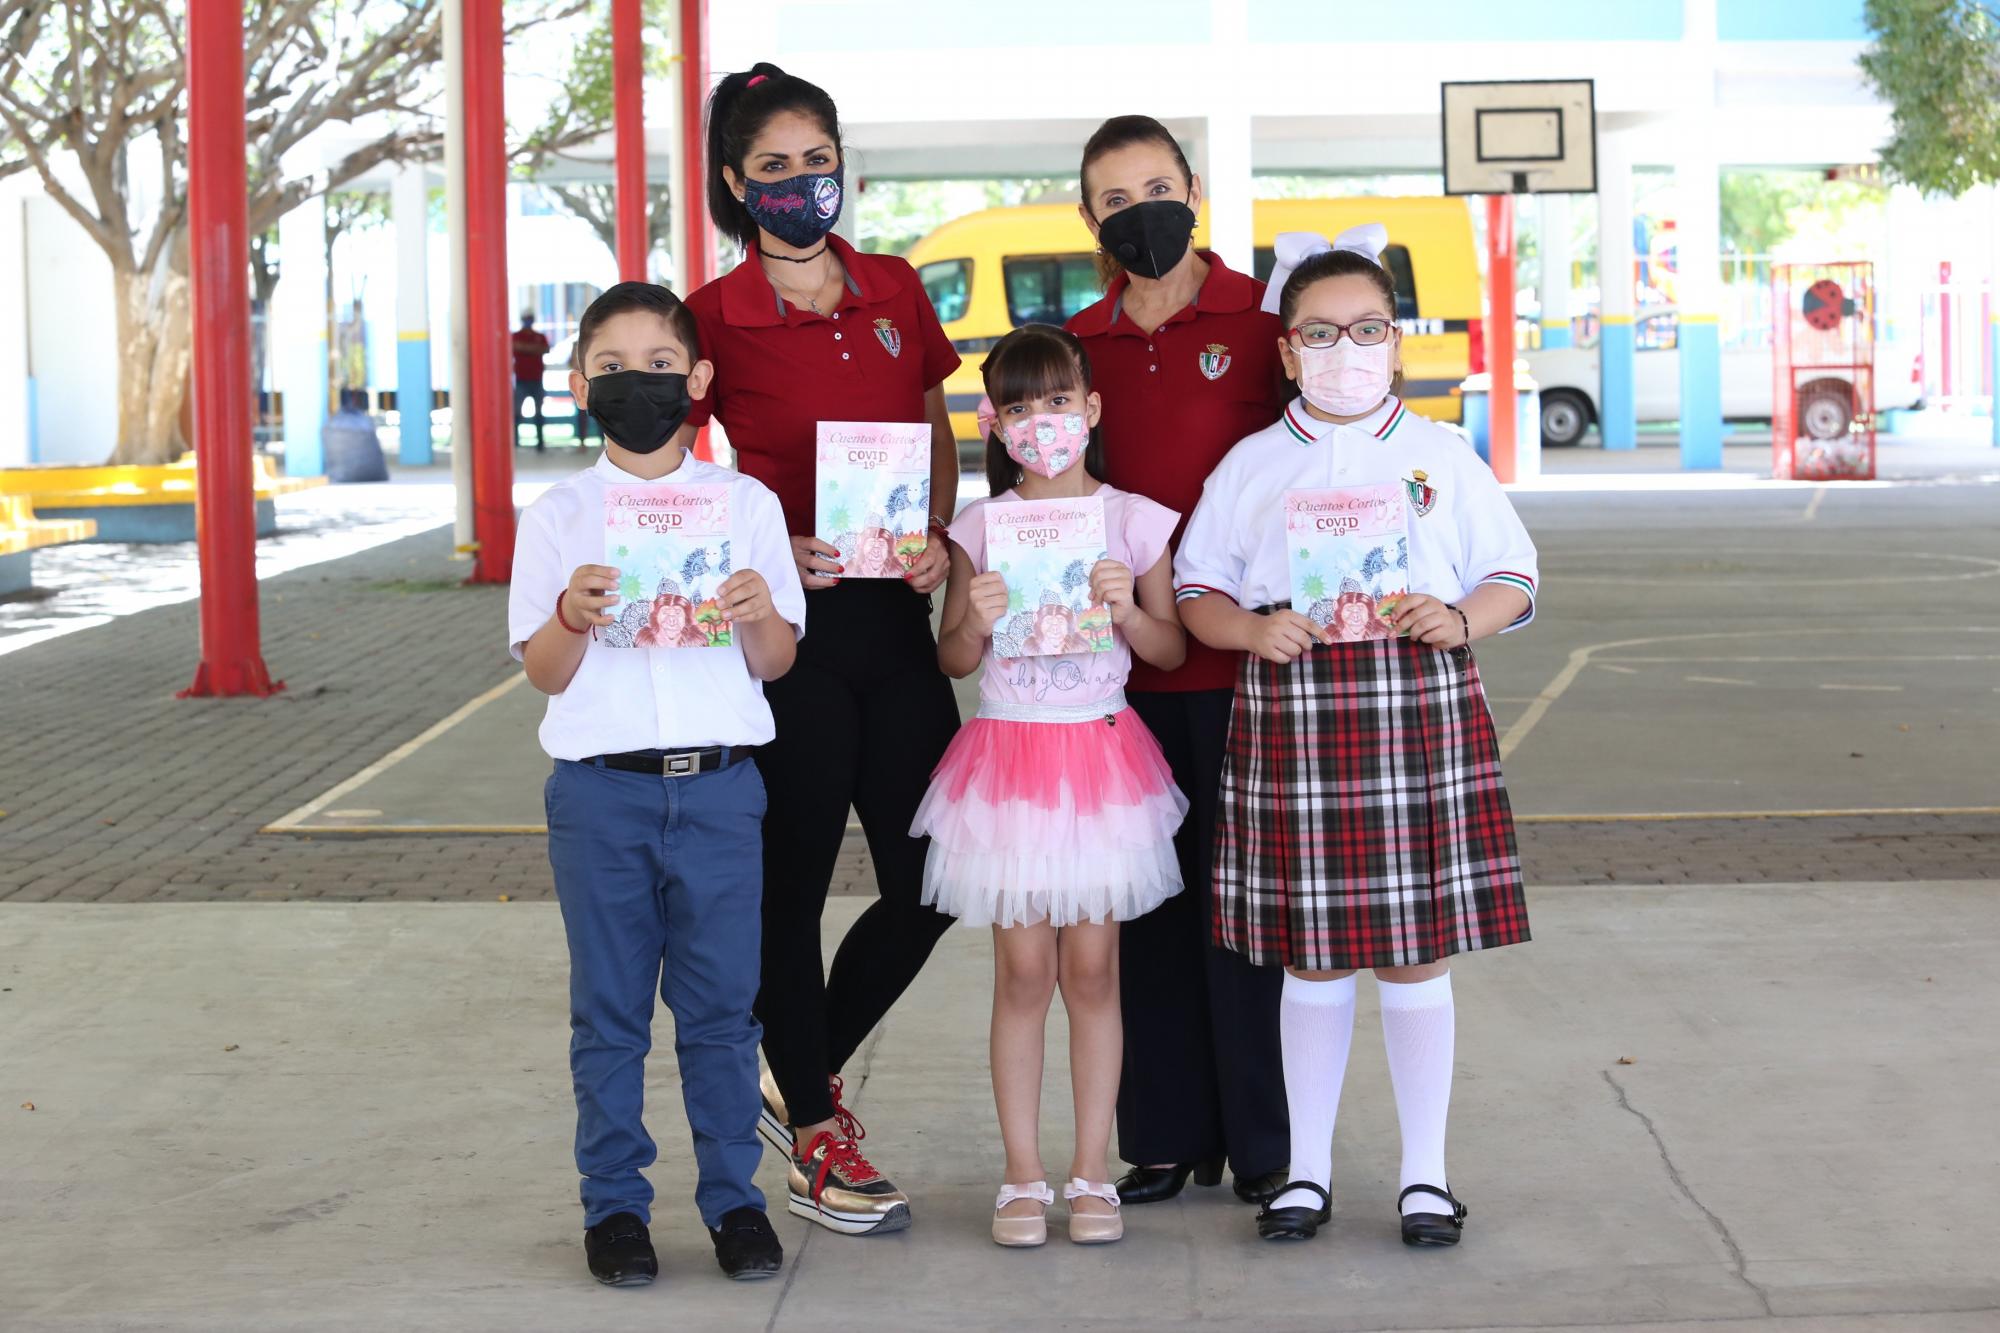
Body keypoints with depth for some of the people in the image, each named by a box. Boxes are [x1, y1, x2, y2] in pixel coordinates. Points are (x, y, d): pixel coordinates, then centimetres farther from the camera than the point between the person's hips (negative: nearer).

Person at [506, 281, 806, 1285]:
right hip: (601, 786, 0)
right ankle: (613, 1204, 16)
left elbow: (776, 664, 7)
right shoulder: (558, 516, 4)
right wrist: (574, 617, -18)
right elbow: (543, 674, 2)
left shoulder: (745, 504, 5)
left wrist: (761, 617, -14)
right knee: (609, 1009, 6)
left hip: (719, 784, 0)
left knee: (721, 1004, 4)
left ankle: (733, 1195, 16)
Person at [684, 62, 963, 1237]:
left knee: (928, 883, 6)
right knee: (792, 886, 4)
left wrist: (938, 537, -1)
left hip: (894, 615, 5)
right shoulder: (716, 317, -5)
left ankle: (804, 1077, 27)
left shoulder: (896, 291, 8)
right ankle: (814, 1137, 18)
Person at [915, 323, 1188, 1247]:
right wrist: (978, 621, -13)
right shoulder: (980, 527, 2)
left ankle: (1091, 1173, 11)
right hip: (1008, 756, 0)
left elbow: (1172, 650, 6)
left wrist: (1126, 607, -12)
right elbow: (952, 661, 7)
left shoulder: (1132, 521, 1)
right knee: (1023, 971, 1)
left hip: (1102, 755, 0)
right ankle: (1023, 1177, 9)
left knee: (1092, 967, 2)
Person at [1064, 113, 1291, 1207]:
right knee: (1152, 902, 8)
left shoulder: (1264, 318, -2)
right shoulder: (1077, 345, 10)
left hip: (1243, 657, -4)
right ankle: (1168, 1136, 17)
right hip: (1130, 657, 4)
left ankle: (1265, 1145, 10)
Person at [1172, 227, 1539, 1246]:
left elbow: (1513, 580, 8)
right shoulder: (1252, 466, 8)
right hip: (1292, 717, 0)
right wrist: (1252, 630, -12)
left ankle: (1426, 1173, 15)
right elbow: (1198, 592, 9)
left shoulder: (1441, 457, 7)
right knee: (1313, 960, 6)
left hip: (1420, 709, 0)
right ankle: (1307, 1170, 19)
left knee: (1417, 956, 4)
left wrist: (1458, 619, -12)